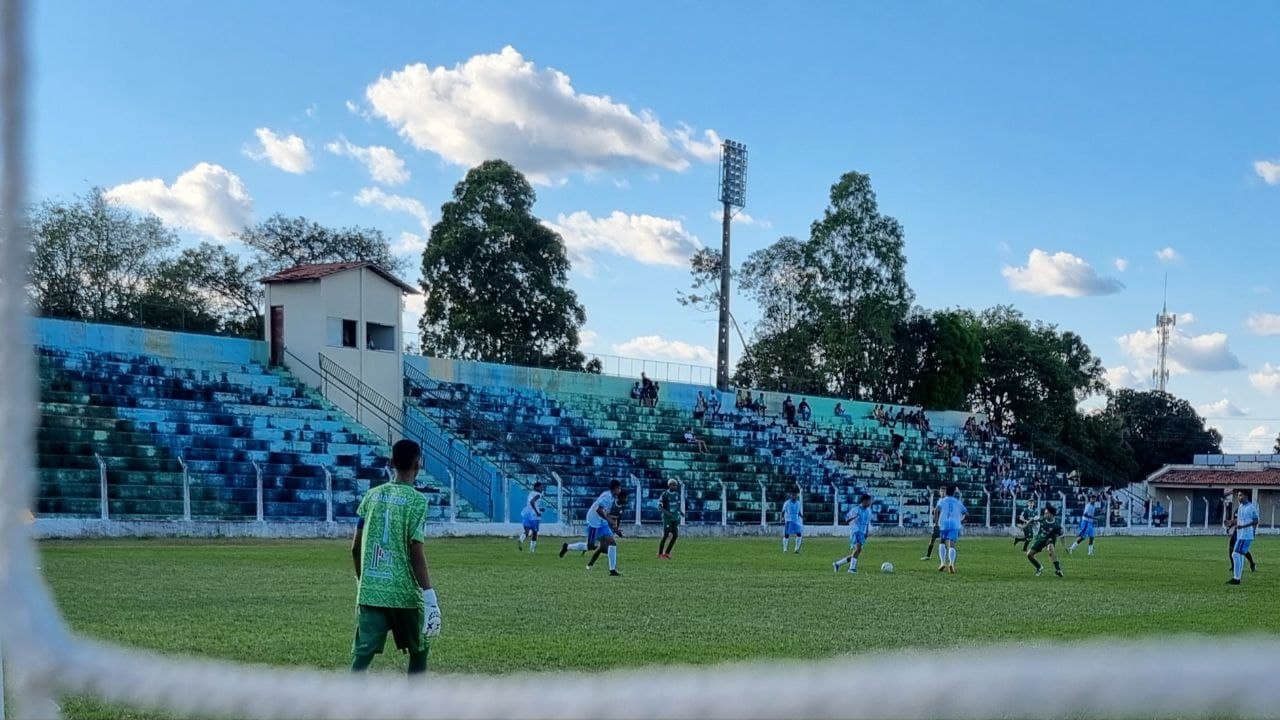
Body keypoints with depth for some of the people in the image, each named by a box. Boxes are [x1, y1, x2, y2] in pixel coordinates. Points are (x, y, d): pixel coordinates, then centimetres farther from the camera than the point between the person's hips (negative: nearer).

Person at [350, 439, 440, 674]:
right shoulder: (416, 500, -7)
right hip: (404, 593, -4)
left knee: (362, 654, -2)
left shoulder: (372, 495, 8)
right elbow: (416, 551, -14)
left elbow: (356, 547, 10)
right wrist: (429, 594, -13)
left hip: (370, 591, 4)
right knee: (419, 649, 17)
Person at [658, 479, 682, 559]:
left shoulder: (677, 494, 11)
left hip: (675, 518, 6)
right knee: (666, 535, -11)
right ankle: (660, 554, -1)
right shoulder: (665, 494, -8)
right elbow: (659, 506, -10)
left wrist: (680, 512, 4)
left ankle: (667, 553, 10)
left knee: (675, 535, 0)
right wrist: (667, 512, -23)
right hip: (667, 518, -6)